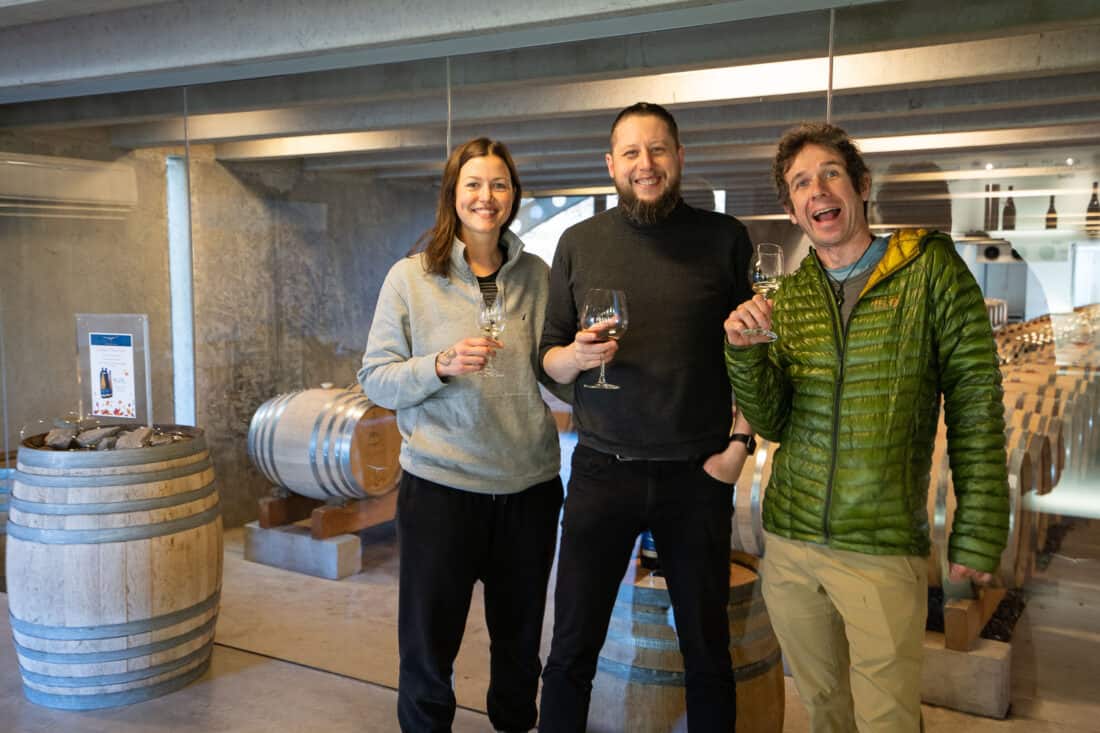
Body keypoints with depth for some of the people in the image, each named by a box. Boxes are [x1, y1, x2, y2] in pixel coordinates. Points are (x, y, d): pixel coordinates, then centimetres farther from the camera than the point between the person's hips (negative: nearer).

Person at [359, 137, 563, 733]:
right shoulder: (411, 277, -3)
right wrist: (441, 365, -22)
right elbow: (376, 380, -5)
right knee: (428, 643, 10)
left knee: (521, 639, 18)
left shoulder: (537, 276, 5)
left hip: (530, 483, 3)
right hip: (440, 483, -3)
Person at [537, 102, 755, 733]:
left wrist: (739, 444, -5)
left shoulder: (725, 238, 1)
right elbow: (550, 360, 6)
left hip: (697, 475, 0)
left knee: (708, 649, 14)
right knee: (573, 646, 8)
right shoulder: (579, 242, 3)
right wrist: (577, 355, -15)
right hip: (602, 469, 1)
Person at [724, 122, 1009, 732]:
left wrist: (978, 536, -8)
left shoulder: (931, 268, -4)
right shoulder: (786, 298, 7)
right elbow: (772, 423, 2)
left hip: (884, 550, -4)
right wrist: (746, 353, -17)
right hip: (789, 543, 4)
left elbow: (976, 407, -5)